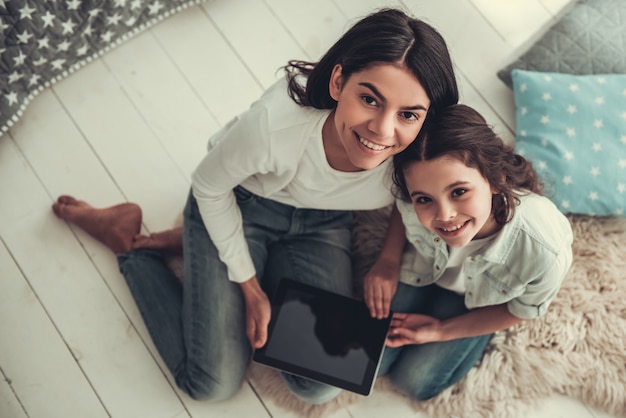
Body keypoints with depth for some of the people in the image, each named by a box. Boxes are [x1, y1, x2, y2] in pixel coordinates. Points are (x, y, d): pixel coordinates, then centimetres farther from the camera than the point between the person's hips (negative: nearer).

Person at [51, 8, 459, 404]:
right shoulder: (275, 123, -40)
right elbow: (209, 187, -17)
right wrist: (250, 287, -11)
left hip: (324, 224, 4)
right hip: (235, 205, -3)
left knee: (321, 385, -3)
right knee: (212, 384, -1)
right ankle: (129, 241, 17)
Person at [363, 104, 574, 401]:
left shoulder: (545, 252, -42)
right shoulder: (416, 199, -37)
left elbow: (522, 310, -17)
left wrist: (442, 331, -15)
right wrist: (388, 260, -18)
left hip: (477, 299, -1)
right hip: (423, 266, 2)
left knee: (416, 382, -3)